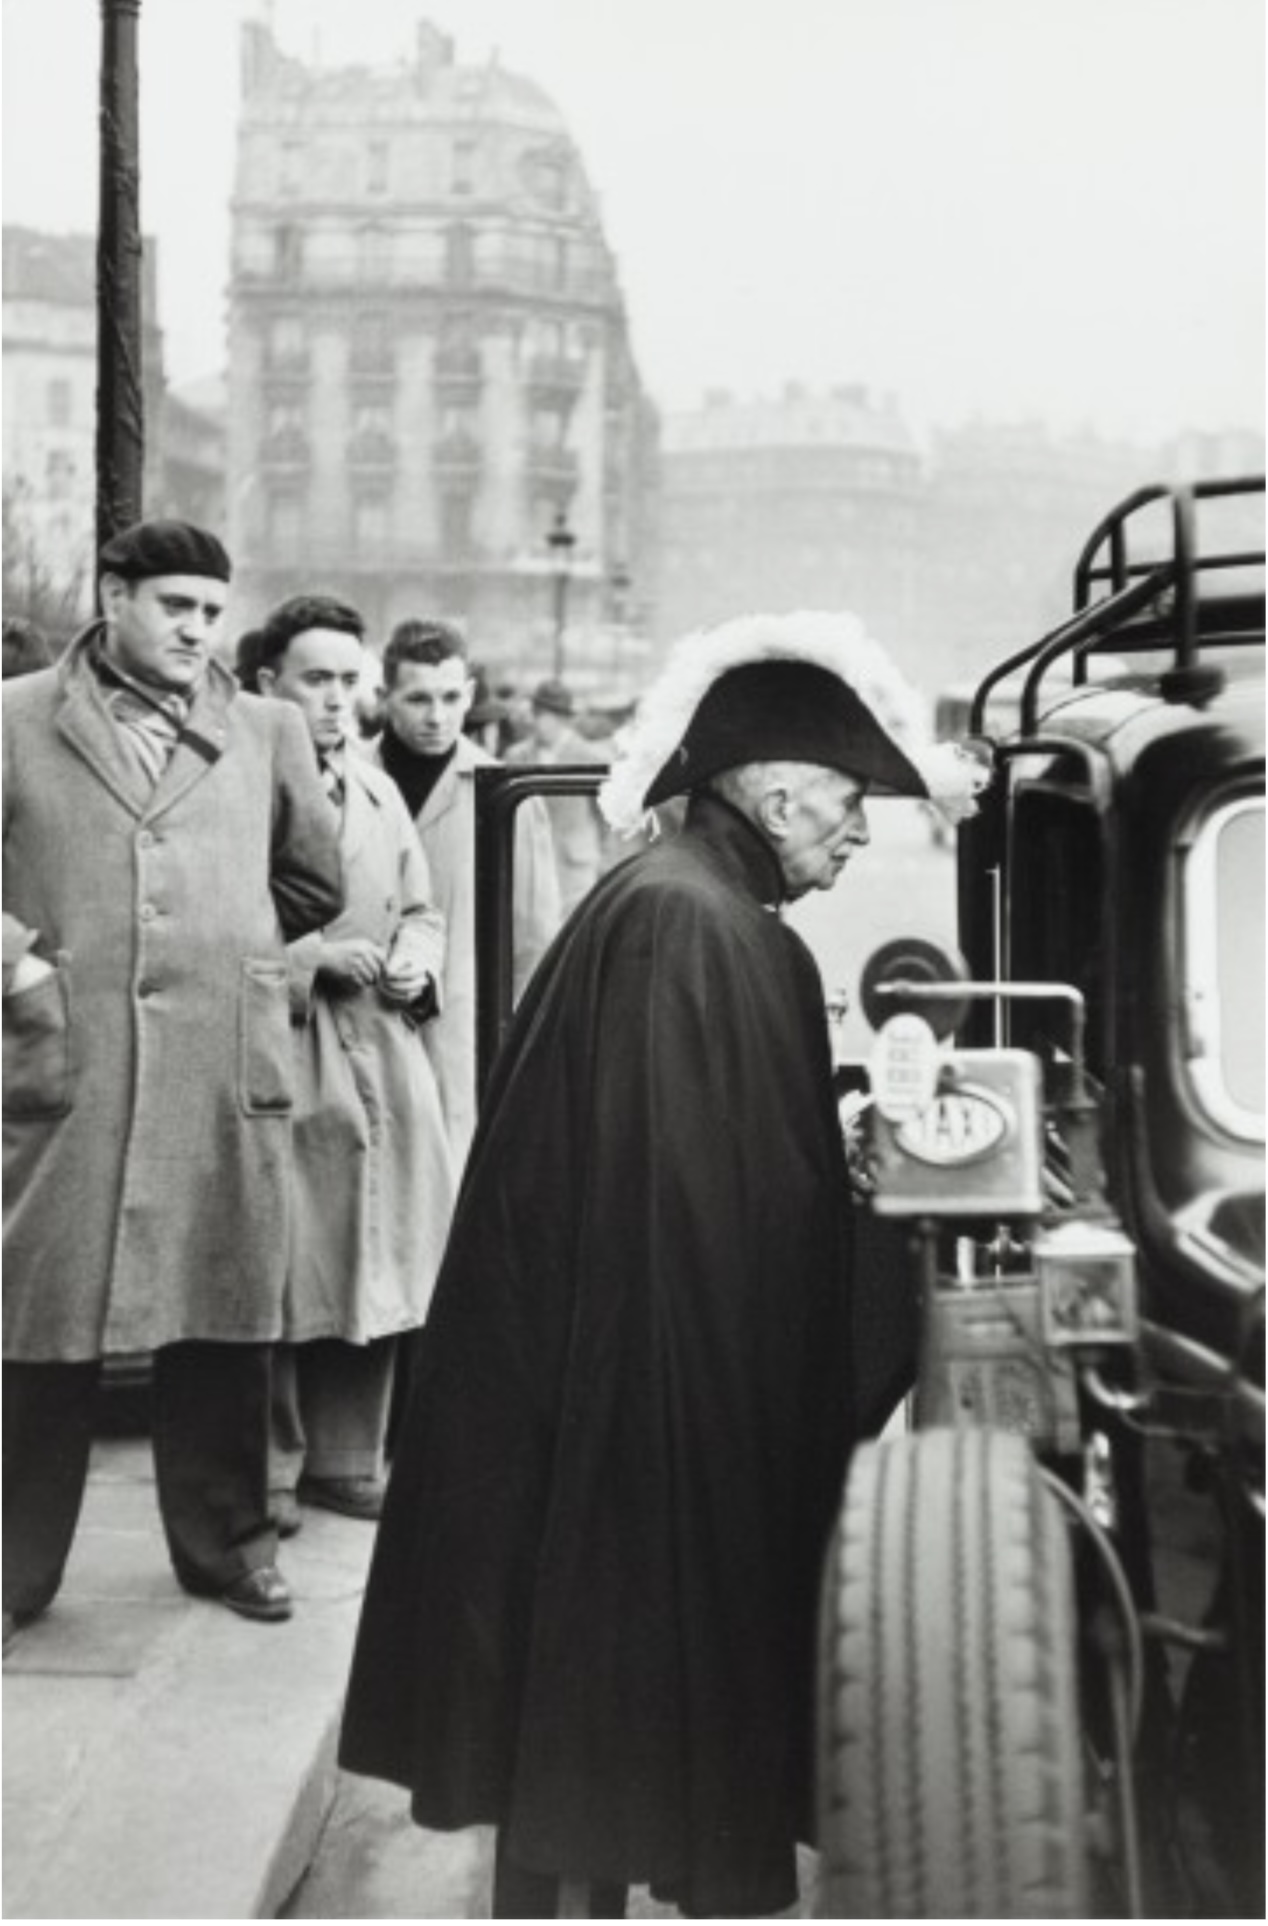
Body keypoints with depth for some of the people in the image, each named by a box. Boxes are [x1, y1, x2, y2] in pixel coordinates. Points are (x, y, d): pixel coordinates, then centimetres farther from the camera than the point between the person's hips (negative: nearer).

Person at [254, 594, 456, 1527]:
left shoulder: (379, 790, 16)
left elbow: (422, 911, 21)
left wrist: (417, 962, 1)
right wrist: (312, 958, -17)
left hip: (383, 1056, 6)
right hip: (279, 1059, -6)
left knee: (375, 1264, 9)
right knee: (280, 1273, -3)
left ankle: (348, 1459, 21)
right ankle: (266, 1470, 11)